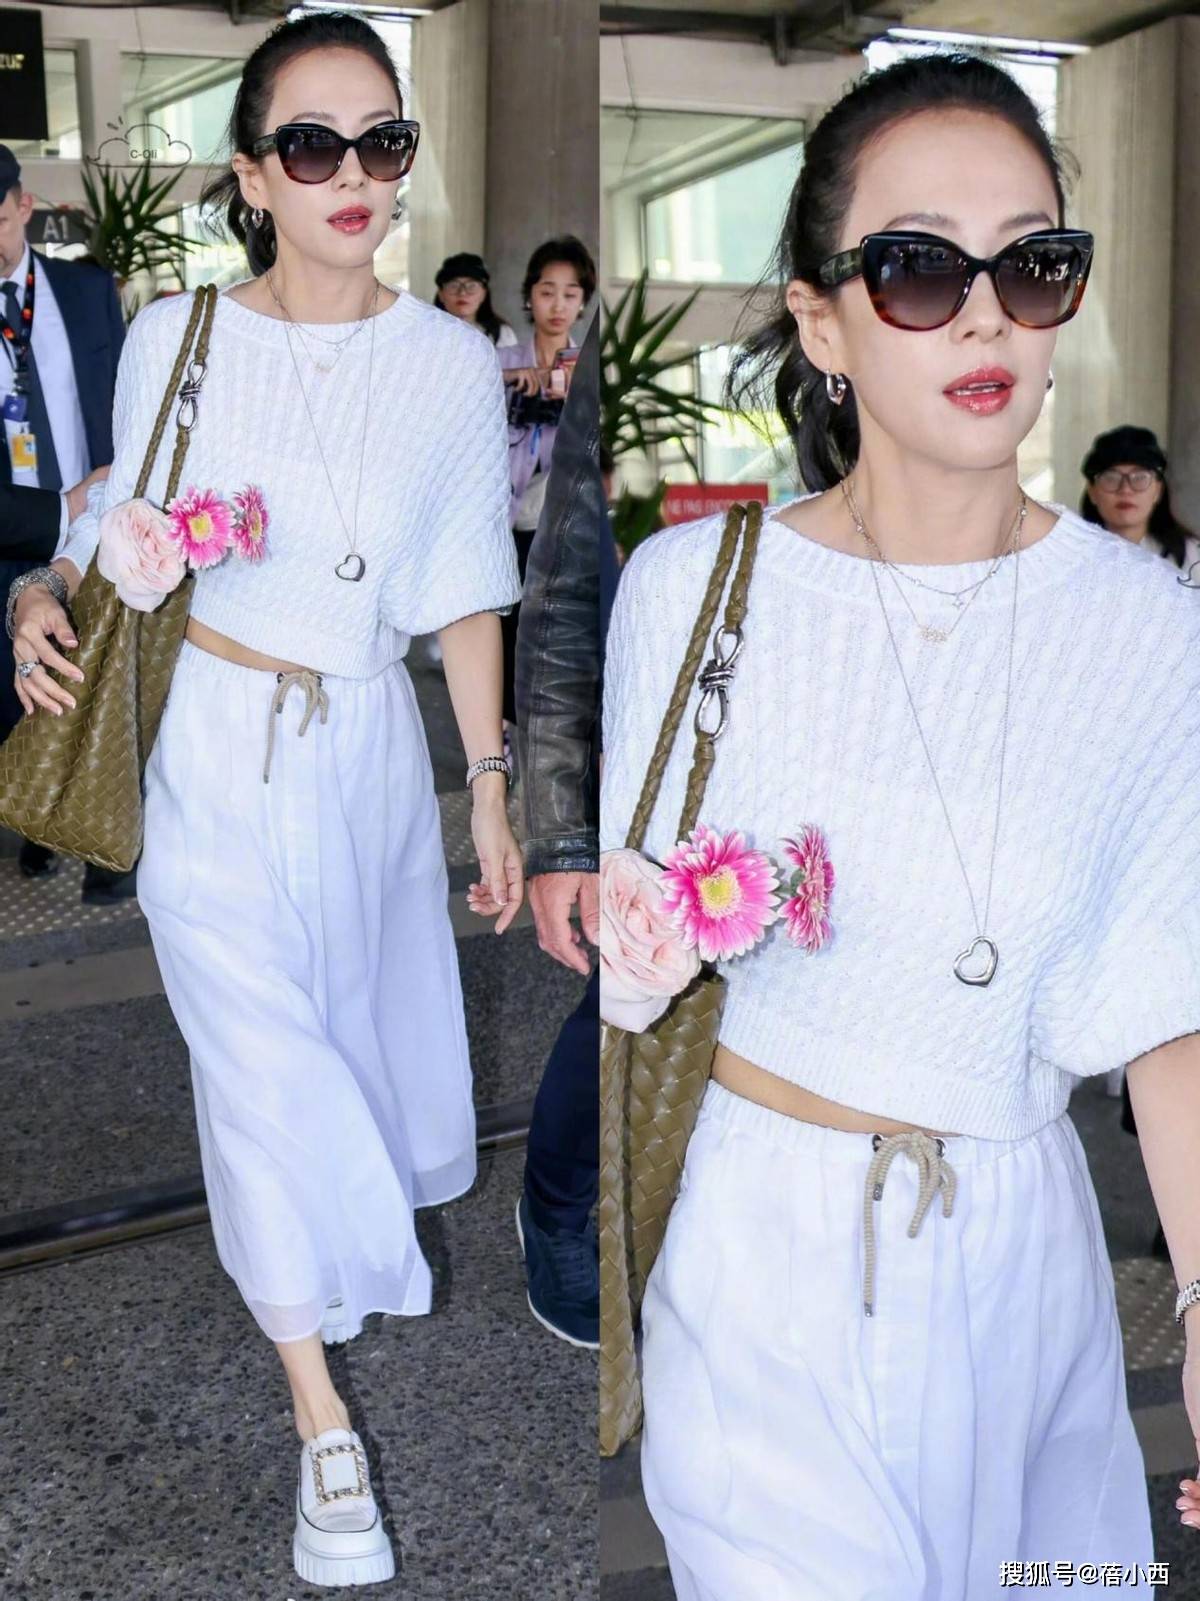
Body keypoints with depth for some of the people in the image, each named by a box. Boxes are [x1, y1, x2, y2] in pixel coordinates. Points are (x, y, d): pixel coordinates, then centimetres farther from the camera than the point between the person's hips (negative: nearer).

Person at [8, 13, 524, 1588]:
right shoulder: (175, 336, -5)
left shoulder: (455, 363, -1)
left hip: (373, 748, 2)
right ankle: (322, 1422, 13)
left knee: (370, 1028, 14)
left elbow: (464, 590, 3)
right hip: (217, 748, -2)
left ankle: (332, 1220, 51)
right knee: (265, 1066, -2)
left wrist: (489, 784, 4)